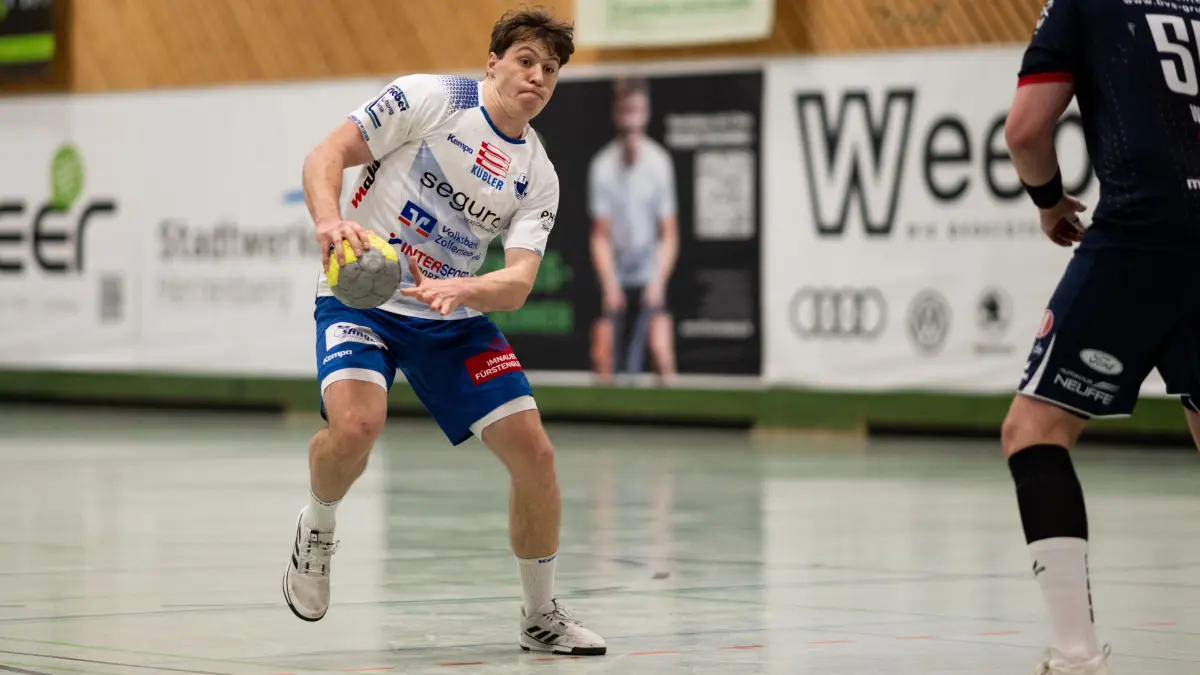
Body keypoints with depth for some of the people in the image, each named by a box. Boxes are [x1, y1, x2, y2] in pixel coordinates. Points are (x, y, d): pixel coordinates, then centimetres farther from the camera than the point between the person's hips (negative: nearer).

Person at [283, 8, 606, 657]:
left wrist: (459, 289, -31)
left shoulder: (538, 177, 2)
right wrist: (329, 220, -33)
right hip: (360, 297, -4)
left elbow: (517, 284, -9)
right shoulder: (427, 99, -9)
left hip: (453, 320, 4)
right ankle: (316, 529, 2)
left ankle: (540, 615, 15)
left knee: (533, 452, -7)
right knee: (356, 424, -33)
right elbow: (325, 155, -12)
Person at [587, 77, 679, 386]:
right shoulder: (602, 166, -8)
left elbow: (669, 235, -4)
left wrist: (658, 283, -14)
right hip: (616, 280, 1)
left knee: (660, 349, -17)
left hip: (650, 279, -1)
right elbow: (600, 236, -4)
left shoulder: (659, 163, -8)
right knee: (604, 362, -6)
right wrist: (609, 285, -15)